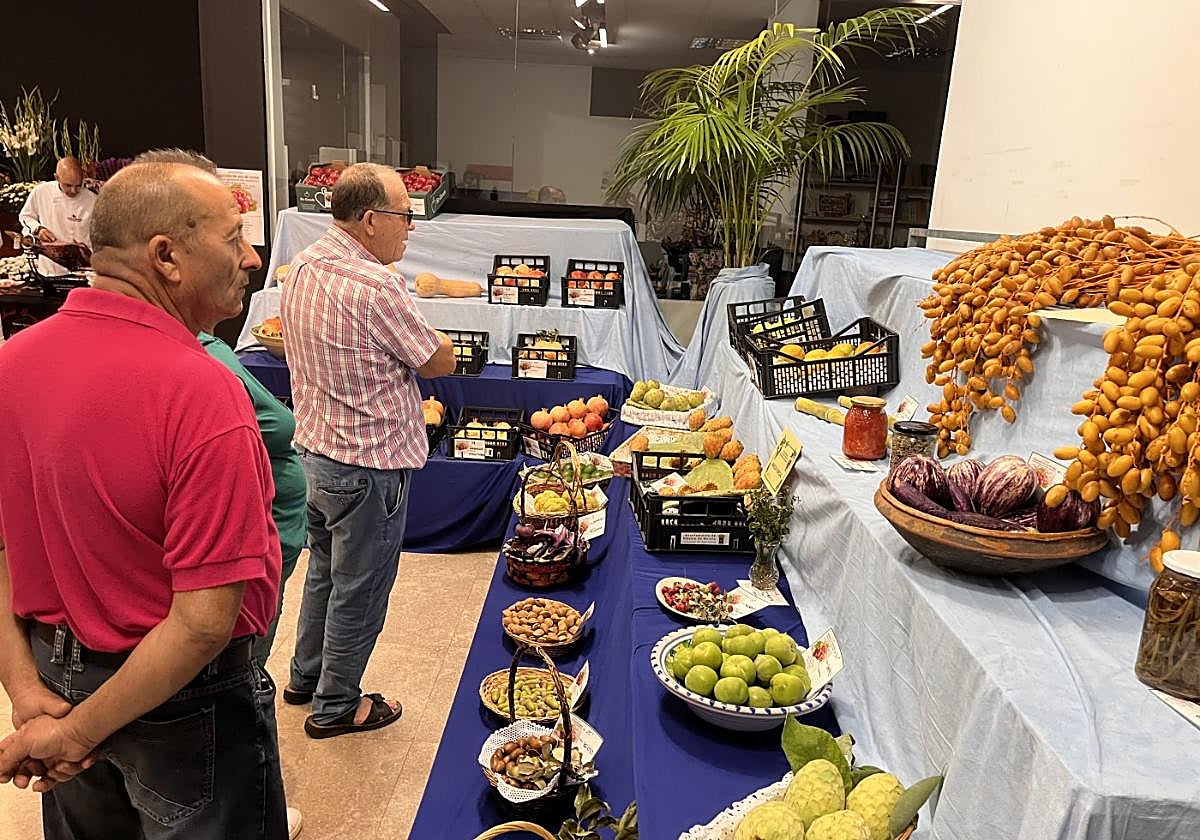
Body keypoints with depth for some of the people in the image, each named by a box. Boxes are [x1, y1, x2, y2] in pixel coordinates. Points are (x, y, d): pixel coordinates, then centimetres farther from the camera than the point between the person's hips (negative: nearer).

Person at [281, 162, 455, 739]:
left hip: (314, 448, 9)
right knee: (359, 589, 9)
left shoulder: (302, 267, 4)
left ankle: (305, 678, 42)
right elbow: (441, 362, -16)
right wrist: (418, 333, 1)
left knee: (324, 571, 25)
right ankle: (335, 707, 27)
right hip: (367, 464, -9)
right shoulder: (375, 286, -25)